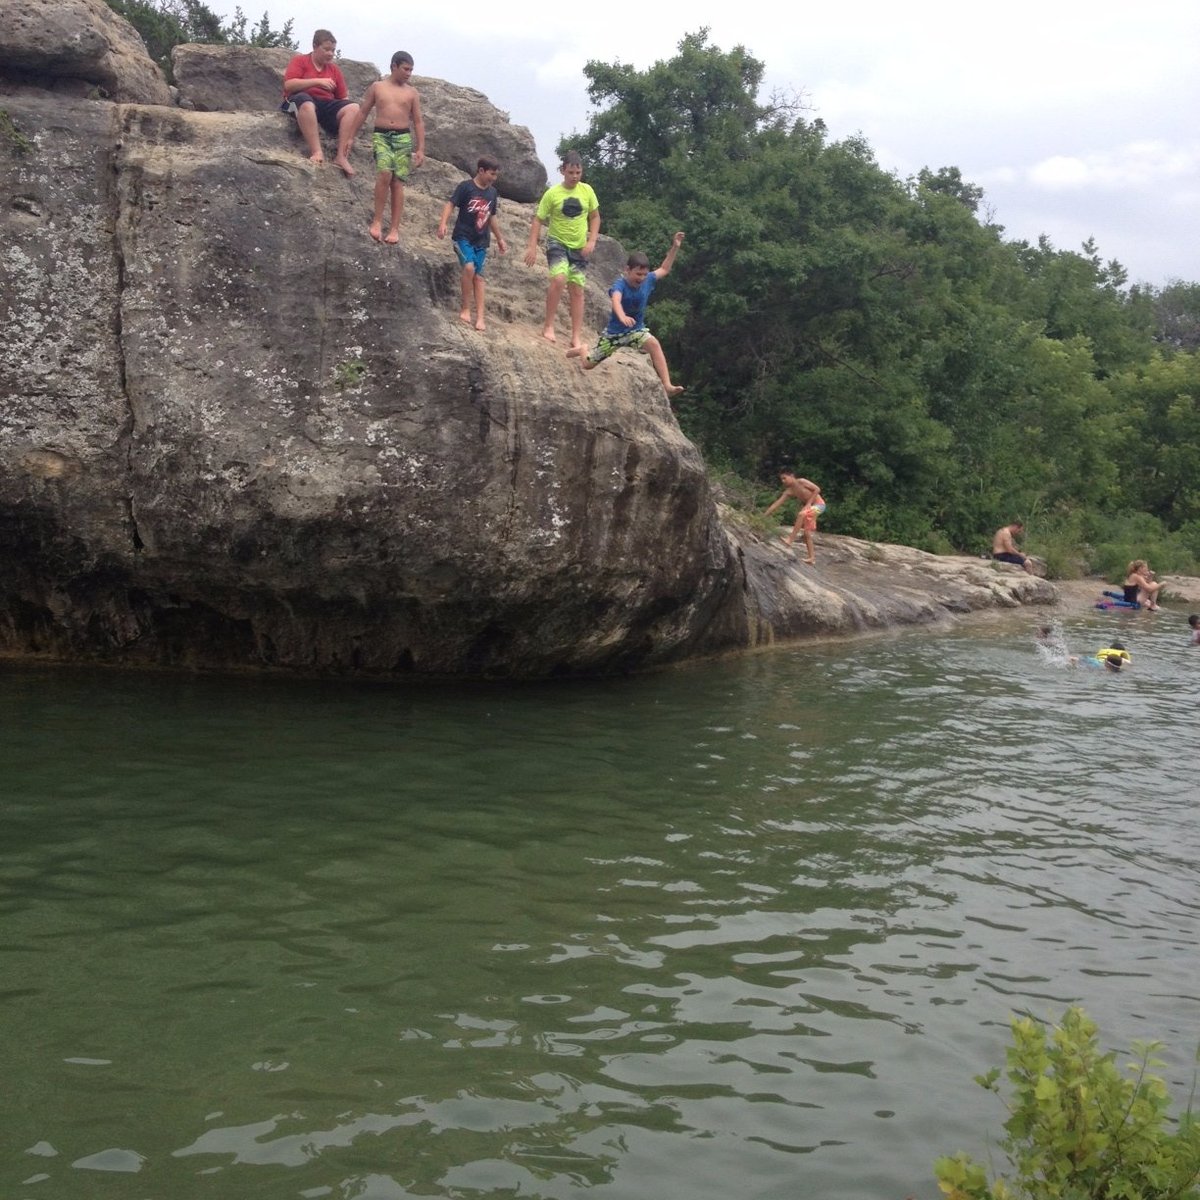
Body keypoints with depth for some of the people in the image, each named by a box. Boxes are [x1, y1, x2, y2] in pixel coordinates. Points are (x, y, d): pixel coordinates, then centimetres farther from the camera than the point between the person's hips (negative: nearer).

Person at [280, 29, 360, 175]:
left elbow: (344, 98, 11)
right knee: (307, 104, -40)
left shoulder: (334, 69, 18)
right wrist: (317, 81, -16)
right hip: (300, 101, -4)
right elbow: (288, 85, -9)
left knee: (353, 108, -21)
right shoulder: (300, 61, 7)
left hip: (327, 104, 4)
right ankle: (317, 152, -47)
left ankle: (341, 156, -30)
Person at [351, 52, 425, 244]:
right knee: (385, 173, -24)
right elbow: (362, 113, 12)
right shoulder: (377, 87, 8)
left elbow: (418, 121, 10)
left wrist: (420, 149, 2)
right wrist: (351, 136, 8)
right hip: (381, 136, -1)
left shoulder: (411, 92, 10)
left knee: (397, 182, -4)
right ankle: (377, 220, -15)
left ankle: (394, 229, -4)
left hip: (403, 138, 1)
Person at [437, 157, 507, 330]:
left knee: (479, 276, 2)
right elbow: (450, 204, -12)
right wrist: (443, 223, -28)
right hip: (463, 236, -5)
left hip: (481, 241, 5)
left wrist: (500, 238, 27)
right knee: (469, 267, -24)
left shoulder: (493, 193, 11)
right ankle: (466, 309, -11)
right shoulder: (466, 186, -7)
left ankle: (480, 317, 1)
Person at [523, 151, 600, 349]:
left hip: (579, 247, 4)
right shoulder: (553, 193, -9)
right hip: (557, 243, -3)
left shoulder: (587, 191, -1)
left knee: (577, 290, 4)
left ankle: (577, 337, 9)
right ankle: (548, 326, -16)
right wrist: (532, 246, -12)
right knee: (559, 279, -27)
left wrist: (592, 241, -3)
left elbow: (595, 217, 10)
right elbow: (538, 220, -5)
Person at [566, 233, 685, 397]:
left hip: (636, 330, 3)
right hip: (614, 331, -3)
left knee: (654, 344, -29)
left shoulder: (648, 281, -9)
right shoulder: (620, 284, -26)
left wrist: (674, 248, -1)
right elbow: (616, 300, -48)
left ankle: (667, 385, -29)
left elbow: (664, 269, 9)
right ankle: (581, 351, 48)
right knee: (588, 364, 8)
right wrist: (622, 317, -69)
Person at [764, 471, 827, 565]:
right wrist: (764, 515, -7)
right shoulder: (789, 491, 1)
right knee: (806, 533, 2)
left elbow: (817, 489, -18)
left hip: (819, 505, -8)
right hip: (809, 507, 8)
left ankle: (791, 538, -31)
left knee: (801, 514, -33)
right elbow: (776, 504, -1)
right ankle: (811, 557, 5)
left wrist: (808, 503, -20)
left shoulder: (801, 482, -16)